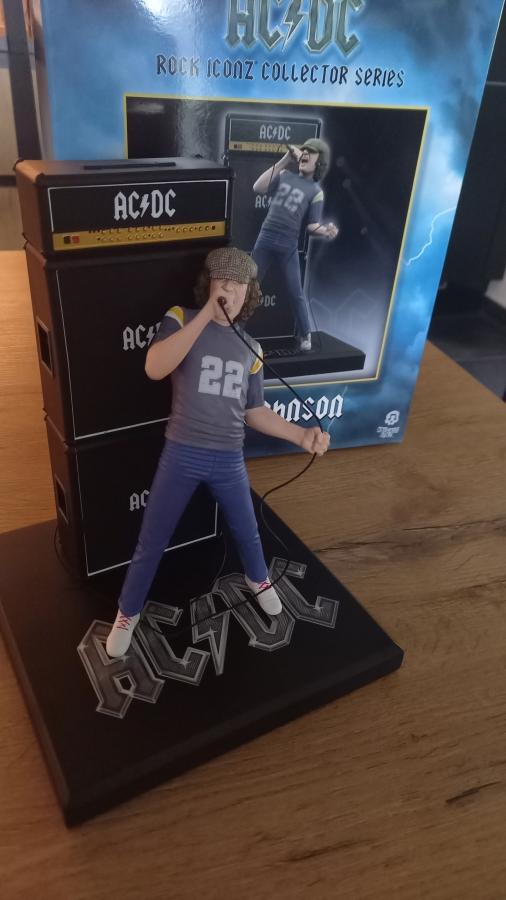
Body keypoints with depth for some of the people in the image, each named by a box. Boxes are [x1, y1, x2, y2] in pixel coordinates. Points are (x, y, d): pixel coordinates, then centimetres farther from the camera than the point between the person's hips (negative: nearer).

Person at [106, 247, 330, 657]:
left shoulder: (250, 349, 6)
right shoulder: (182, 319, -7)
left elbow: (255, 412, 10)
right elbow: (154, 369, -26)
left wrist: (301, 435, -3)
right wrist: (207, 314, -29)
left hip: (229, 460, 4)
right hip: (181, 455, -3)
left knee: (247, 532, 23)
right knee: (151, 542, 9)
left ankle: (258, 580, 54)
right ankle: (128, 614, 33)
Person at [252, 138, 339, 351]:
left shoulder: (315, 191, 1)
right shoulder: (284, 175, 9)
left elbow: (312, 225, -3)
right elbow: (258, 188, -2)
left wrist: (327, 231, -26)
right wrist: (283, 161, -3)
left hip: (288, 248, -2)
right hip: (265, 240, 3)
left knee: (295, 294, 1)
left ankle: (305, 335, 15)